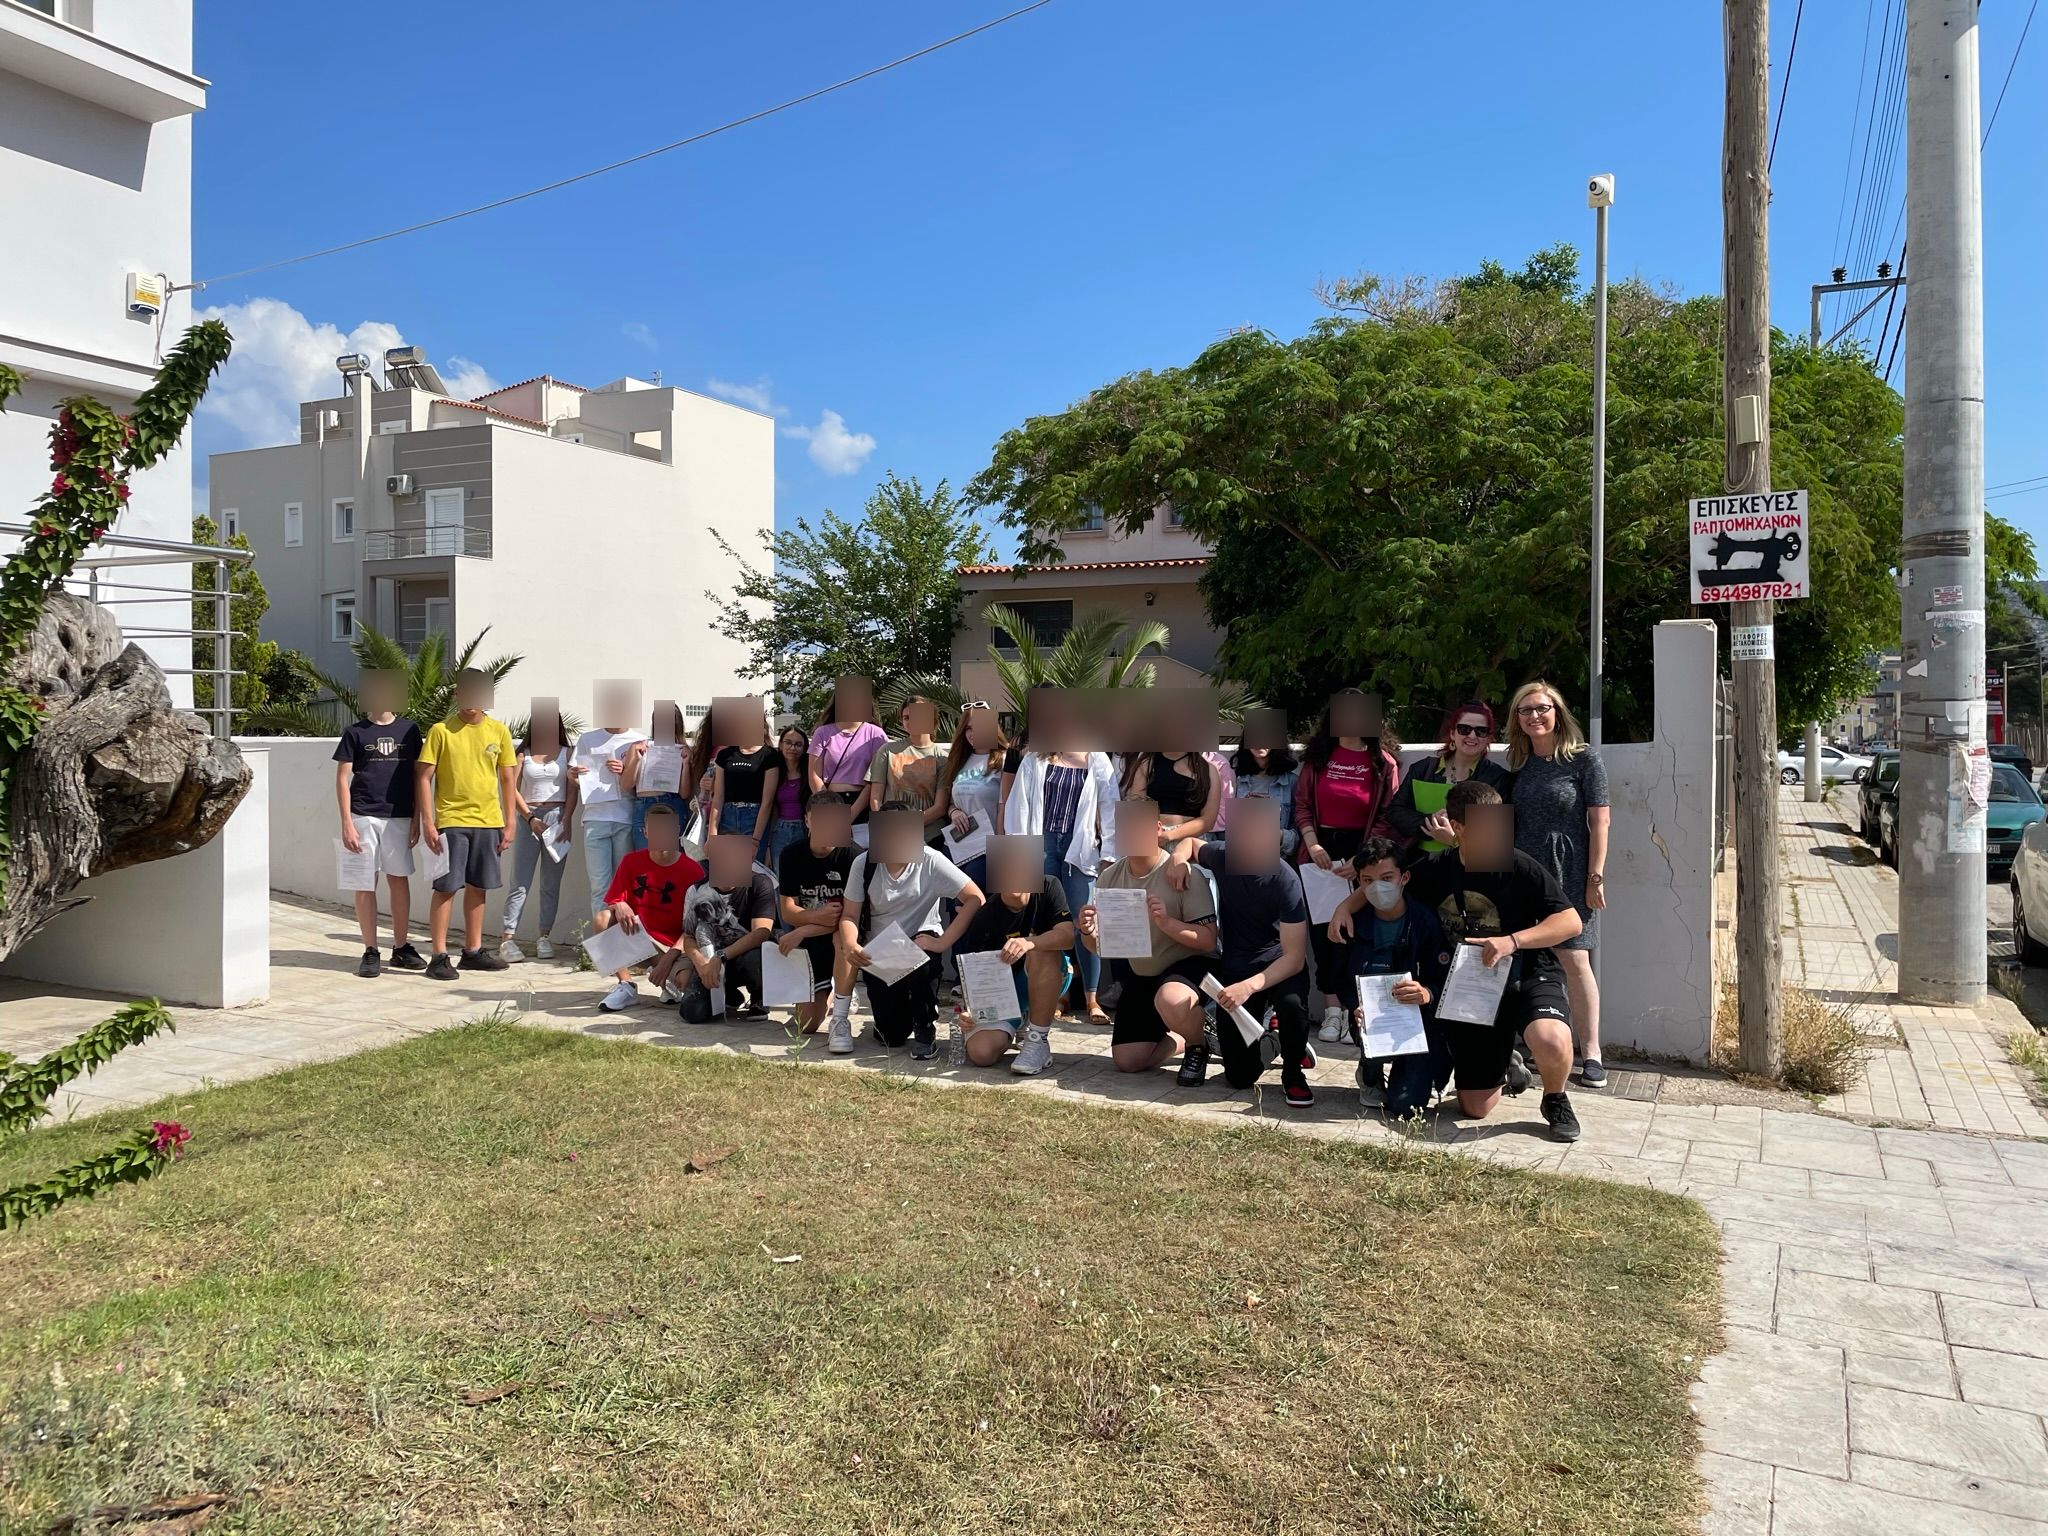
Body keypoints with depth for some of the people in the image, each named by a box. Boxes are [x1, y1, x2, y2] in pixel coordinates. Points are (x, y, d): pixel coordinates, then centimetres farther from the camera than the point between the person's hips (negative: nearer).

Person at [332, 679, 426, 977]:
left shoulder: (408, 730, 7)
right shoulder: (355, 732, 2)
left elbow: (417, 776, 9)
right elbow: (342, 778, 1)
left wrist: (416, 819, 4)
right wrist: (347, 823, -7)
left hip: (399, 817, 2)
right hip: (364, 816, -2)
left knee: (400, 880, 7)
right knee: (366, 883, 2)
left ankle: (400, 947, 17)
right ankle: (370, 951, 10)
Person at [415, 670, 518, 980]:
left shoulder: (499, 731, 6)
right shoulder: (441, 731, -4)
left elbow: (507, 779, 10)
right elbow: (424, 778, -4)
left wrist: (509, 823, 7)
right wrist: (428, 822, -11)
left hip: (488, 822, 4)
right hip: (451, 821, -4)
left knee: (477, 887, 11)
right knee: (446, 888, -3)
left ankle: (473, 950, 21)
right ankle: (439, 956, 3)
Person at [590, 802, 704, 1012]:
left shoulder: (693, 871, -9)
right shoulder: (632, 861, 1)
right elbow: (613, 903, 4)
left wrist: (669, 957, -22)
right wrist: (619, 906, -22)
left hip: (675, 946, -3)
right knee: (602, 920, -23)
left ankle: (667, 976, 6)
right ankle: (625, 984, -11)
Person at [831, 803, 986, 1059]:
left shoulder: (930, 861, -15)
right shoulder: (863, 863, -8)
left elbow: (975, 899, -17)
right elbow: (850, 916, -8)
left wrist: (943, 942, -24)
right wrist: (850, 945, -30)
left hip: (920, 943, -1)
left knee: (915, 962, -38)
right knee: (893, 1035, -11)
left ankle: (925, 1030, -9)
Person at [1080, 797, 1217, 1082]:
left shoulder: (1183, 874, -21)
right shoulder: (1109, 878, -5)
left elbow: (1208, 941, -24)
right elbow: (1096, 946, 1)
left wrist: (1166, 922, -39)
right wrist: (1087, 932, -23)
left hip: (1189, 964, -6)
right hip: (1141, 975, 6)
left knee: (1169, 1002, -39)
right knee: (1127, 1060, 1)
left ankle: (1200, 1044, -4)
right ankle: (1191, 1030, 27)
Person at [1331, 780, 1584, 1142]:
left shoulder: (1521, 868, -15)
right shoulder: (1437, 869, -3)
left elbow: (1570, 921, -18)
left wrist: (1512, 941, -30)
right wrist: (1346, 905, -2)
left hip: (1528, 978, -3)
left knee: (1551, 1041, -39)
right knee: (1475, 1109, 2)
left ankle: (1555, 1100, -3)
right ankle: (1506, 1066, 38)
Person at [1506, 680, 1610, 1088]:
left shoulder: (1584, 759, -3)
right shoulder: (1519, 764, 12)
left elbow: (1599, 822, -5)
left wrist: (1595, 877, -10)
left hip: (1568, 874, -5)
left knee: (1574, 959, -7)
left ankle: (1591, 1052, 1)